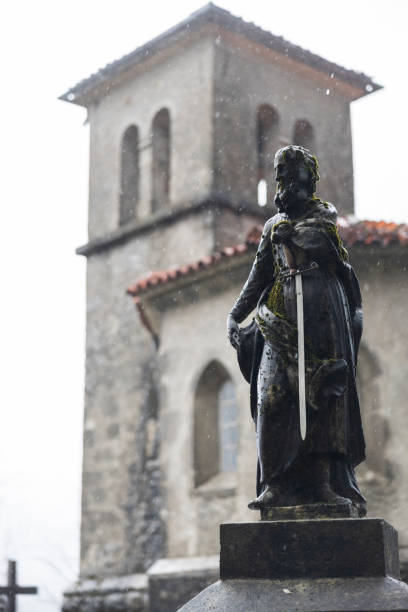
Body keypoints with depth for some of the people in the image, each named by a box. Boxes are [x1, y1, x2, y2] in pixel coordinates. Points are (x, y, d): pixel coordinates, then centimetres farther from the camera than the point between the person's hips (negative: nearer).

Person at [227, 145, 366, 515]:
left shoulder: (324, 213, 14)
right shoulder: (274, 226, 25)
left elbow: (315, 239, -8)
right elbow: (258, 278, 22)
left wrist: (288, 231, 6)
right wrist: (235, 315, 14)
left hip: (321, 309, -3)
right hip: (281, 316, 4)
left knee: (326, 394, -10)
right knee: (272, 395, -11)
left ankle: (327, 483, -12)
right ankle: (277, 485, -13)